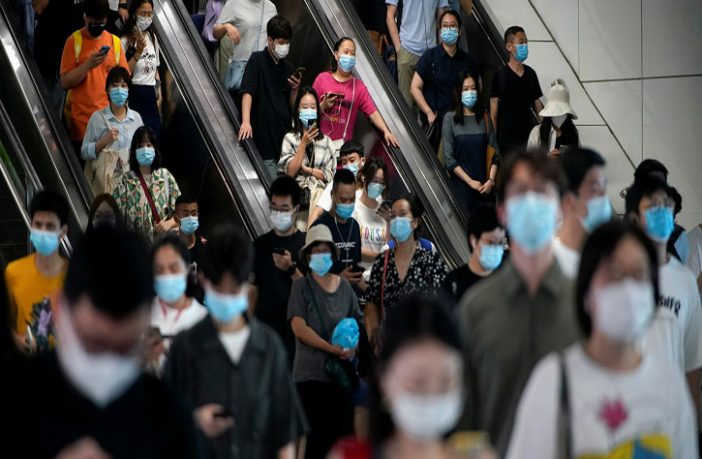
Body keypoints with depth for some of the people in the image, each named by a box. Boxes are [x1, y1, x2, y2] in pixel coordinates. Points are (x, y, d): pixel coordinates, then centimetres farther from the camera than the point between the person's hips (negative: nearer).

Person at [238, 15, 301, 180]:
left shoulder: (288, 68, 14)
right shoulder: (257, 60, -2)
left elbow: (291, 107, 15)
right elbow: (247, 92, -15)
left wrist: (295, 90, -5)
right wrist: (246, 121, -29)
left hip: (284, 137, 5)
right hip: (264, 139, -5)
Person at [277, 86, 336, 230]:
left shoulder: (326, 141, 10)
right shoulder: (290, 138, 3)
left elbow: (329, 175, 8)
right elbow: (290, 172, -5)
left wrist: (307, 169, -4)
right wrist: (304, 143, -8)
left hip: (320, 193, 2)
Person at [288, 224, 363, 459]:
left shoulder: (344, 286, 10)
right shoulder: (302, 286, -1)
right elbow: (299, 326, -11)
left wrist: (352, 347, -7)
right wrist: (331, 348, -18)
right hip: (311, 373, -4)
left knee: (340, 432, 3)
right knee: (316, 435, -7)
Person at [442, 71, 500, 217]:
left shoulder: (484, 117, 8)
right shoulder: (450, 118, 0)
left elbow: (495, 153, 6)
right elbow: (448, 157, -5)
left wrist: (491, 180, -7)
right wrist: (470, 181, -9)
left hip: (484, 187, 2)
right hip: (460, 184, -2)